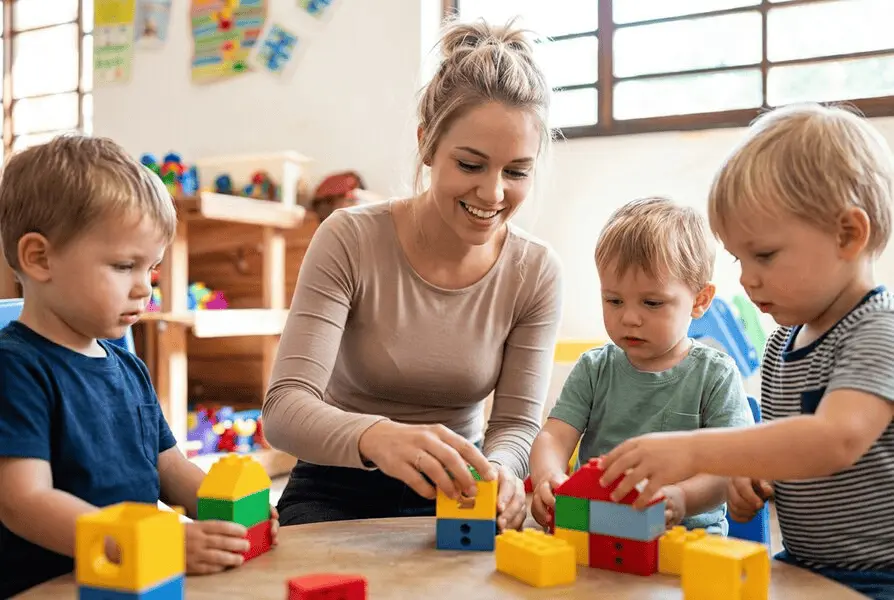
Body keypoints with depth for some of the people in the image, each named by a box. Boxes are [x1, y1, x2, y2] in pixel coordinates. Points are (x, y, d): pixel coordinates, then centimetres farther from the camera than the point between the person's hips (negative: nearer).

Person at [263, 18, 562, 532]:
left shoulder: (536, 272, -8)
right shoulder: (351, 240, -17)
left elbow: (517, 423, -6)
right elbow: (284, 408, -24)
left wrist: (495, 471, -31)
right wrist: (376, 436, -46)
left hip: (453, 495, 3)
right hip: (338, 493, -2)